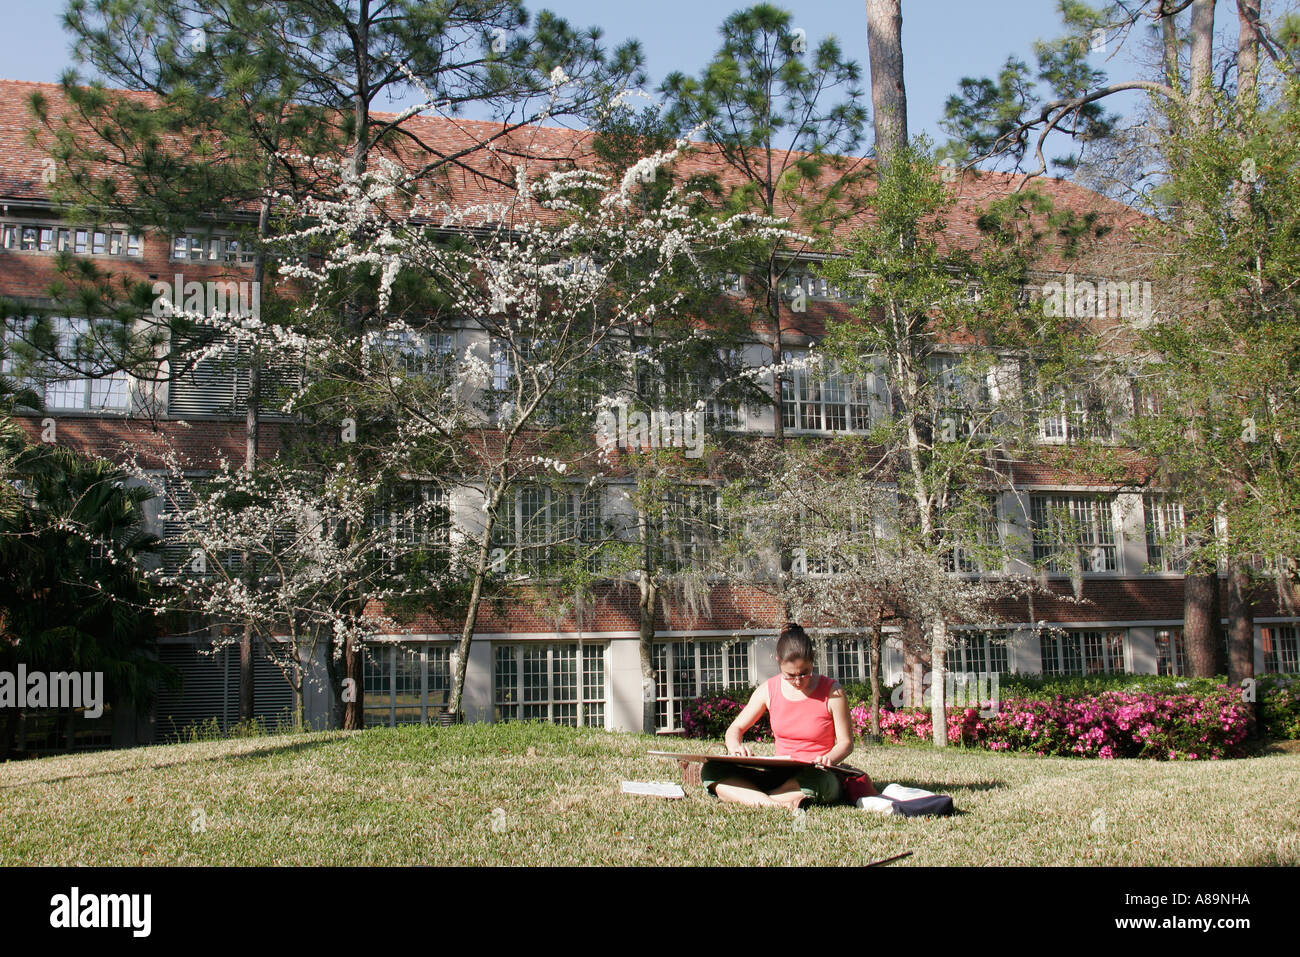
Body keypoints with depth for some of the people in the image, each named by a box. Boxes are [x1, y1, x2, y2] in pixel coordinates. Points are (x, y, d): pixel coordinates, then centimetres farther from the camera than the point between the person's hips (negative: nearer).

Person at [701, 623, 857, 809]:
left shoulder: (831, 691, -4)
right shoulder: (768, 690, 4)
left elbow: (846, 742, 0)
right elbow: (735, 728, 11)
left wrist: (828, 759, -24)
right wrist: (735, 747, -14)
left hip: (816, 775, -3)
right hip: (780, 774, 4)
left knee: (817, 780, -43)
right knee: (711, 771, -18)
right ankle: (776, 804, -38)